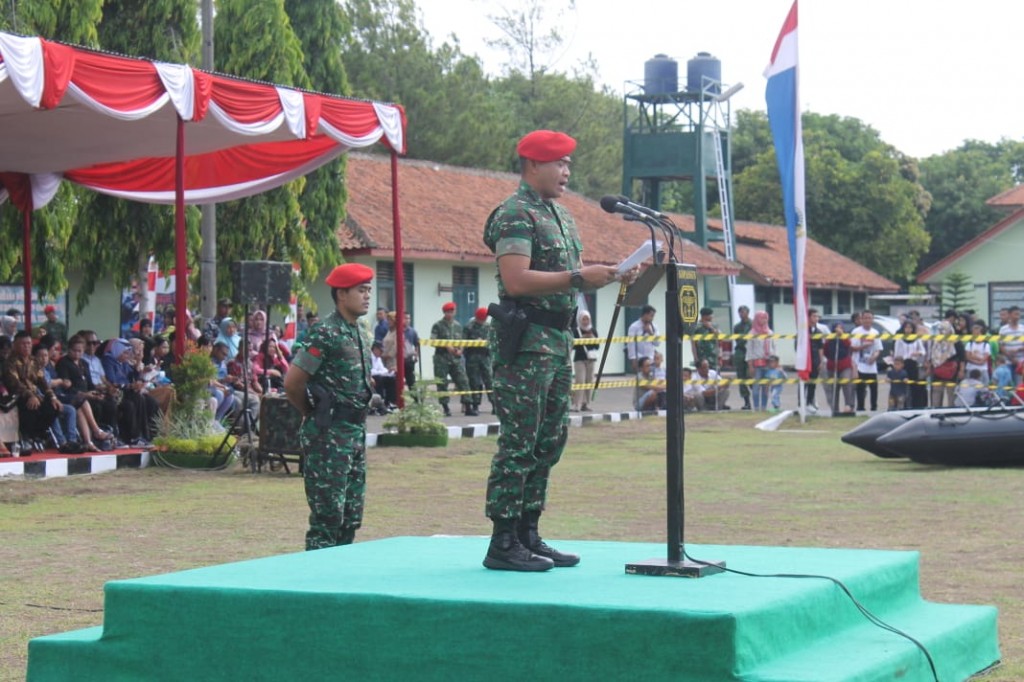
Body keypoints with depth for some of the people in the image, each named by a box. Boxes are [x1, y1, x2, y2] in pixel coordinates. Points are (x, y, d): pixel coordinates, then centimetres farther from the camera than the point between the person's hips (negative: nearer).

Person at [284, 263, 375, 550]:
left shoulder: (361, 335, 14)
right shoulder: (324, 333, -13)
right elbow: (292, 383, -14)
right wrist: (314, 413, 1)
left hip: (356, 431, 9)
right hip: (328, 434, -9)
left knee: (352, 516, 11)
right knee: (328, 516, -7)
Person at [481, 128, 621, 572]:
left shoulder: (560, 214, 19)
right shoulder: (515, 215, -11)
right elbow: (516, 281, -22)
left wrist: (604, 276, 3)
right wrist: (579, 277, -22)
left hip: (558, 339, 10)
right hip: (525, 340, -10)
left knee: (549, 442, 12)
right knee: (519, 443, -8)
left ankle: (528, 535, 19)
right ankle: (503, 544, -4)